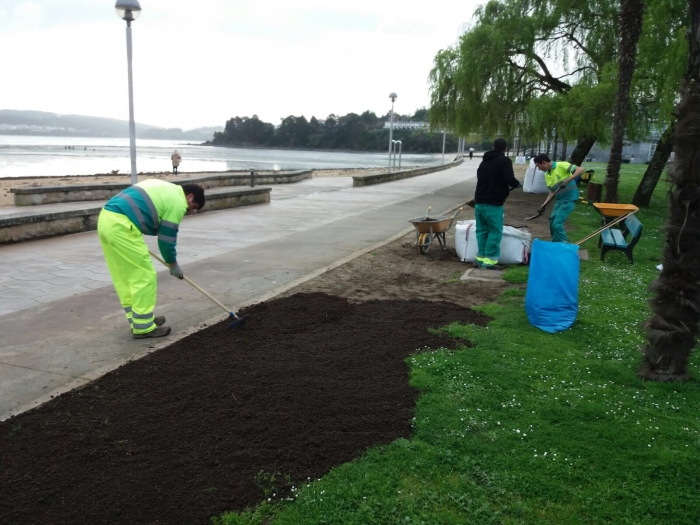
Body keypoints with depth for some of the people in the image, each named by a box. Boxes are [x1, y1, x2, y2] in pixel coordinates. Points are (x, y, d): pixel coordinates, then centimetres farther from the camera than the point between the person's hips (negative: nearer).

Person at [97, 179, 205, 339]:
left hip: (106, 218, 10)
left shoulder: (165, 188, 25)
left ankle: (138, 320, 28)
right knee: (144, 277, 0)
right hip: (120, 226, -10)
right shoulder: (178, 203, -1)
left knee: (123, 277, 17)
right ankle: (143, 327, 8)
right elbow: (167, 238, 2)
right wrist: (173, 265, 17)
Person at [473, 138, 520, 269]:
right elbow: (509, 179, -18)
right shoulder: (505, 161, -6)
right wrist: (516, 183, 4)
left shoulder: (484, 161, 18)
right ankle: (489, 260, -6)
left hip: (479, 201, 7)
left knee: (482, 230, 12)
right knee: (495, 231, -3)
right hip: (493, 203, -7)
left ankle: (480, 257, 11)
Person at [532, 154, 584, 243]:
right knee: (552, 224, 9)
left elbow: (580, 169, -21)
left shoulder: (561, 165, -15)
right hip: (559, 199, 8)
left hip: (569, 198, -8)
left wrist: (568, 180, -32)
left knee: (557, 224, -14)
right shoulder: (547, 175, 8)